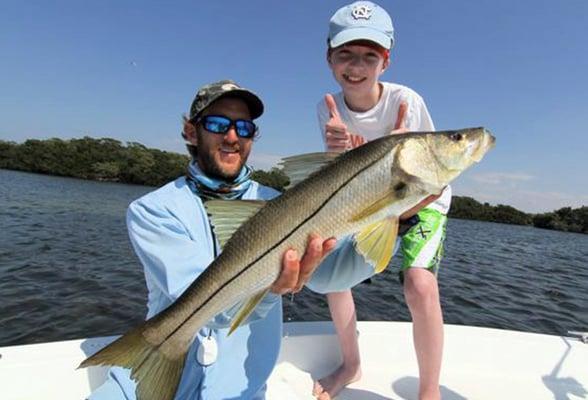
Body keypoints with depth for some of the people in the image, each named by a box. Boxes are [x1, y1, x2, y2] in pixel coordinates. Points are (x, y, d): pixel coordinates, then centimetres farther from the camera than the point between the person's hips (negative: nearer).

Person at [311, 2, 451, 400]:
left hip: (424, 200, -4)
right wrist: (340, 151, -41)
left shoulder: (406, 101, -27)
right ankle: (351, 365, 20)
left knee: (420, 285, -25)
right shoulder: (329, 108, -17)